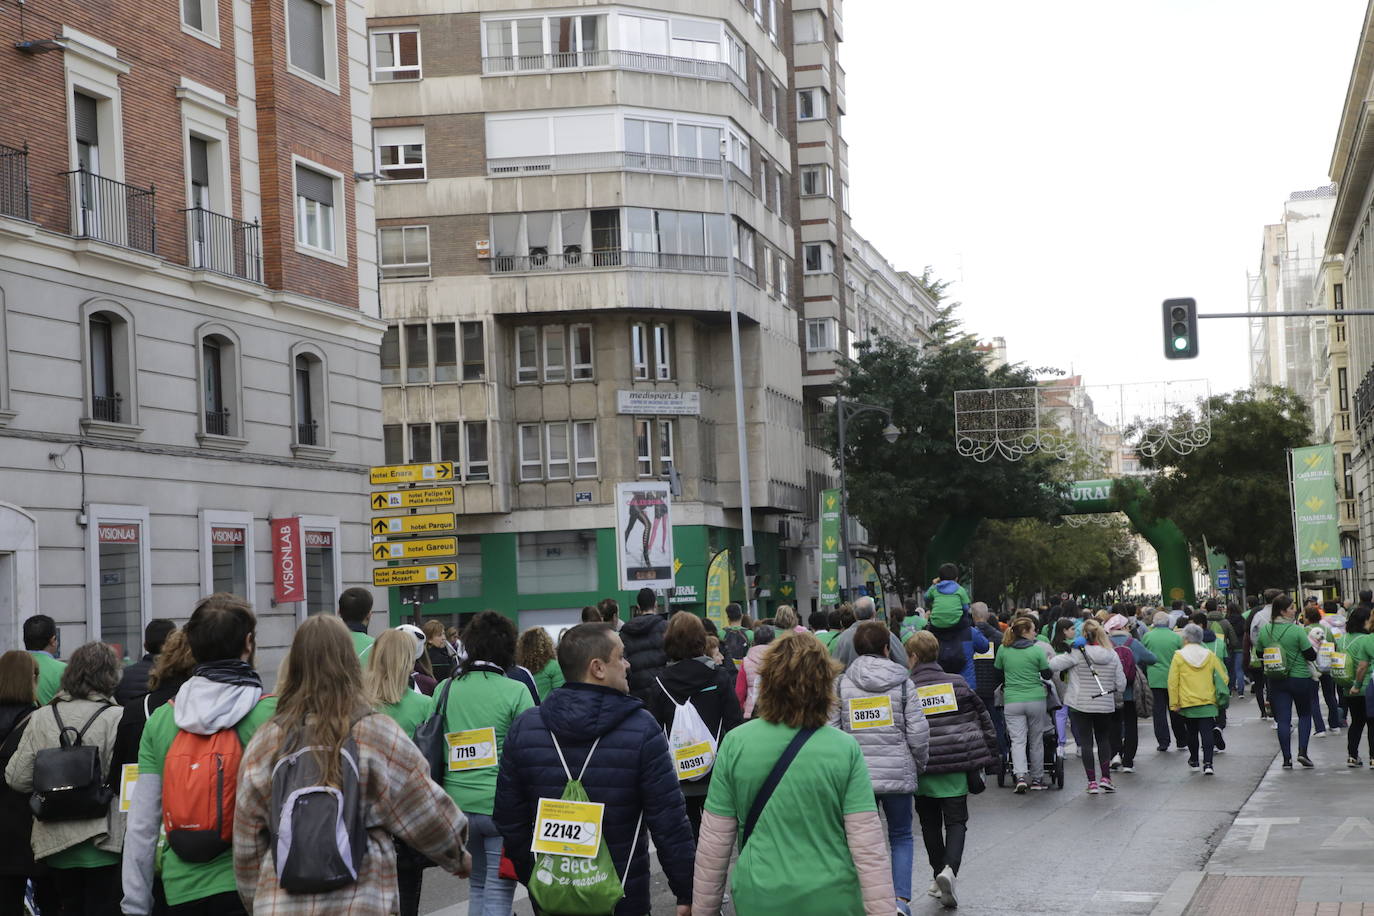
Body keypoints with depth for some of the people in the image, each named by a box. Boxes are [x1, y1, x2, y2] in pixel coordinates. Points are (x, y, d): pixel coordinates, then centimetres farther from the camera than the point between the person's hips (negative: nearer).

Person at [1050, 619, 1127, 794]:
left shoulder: (1078, 653, -11)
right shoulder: (1112, 655, 1)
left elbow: (1052, 665, -17)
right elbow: (1121, 682, 4)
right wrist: (1117, 698, 20)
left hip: (1081, 705, -3)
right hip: (1105, 705, 3)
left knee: (1086, 741, 3)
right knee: (1104, 740, 18)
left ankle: (1092, 782, 1)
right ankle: (1105, 778, 12)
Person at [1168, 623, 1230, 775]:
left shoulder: (1179, 656, -6)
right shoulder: (1210, 655, 1)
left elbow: (1173, 683, -6)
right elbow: (1223, 678, 3)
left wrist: (1174, 704, -1)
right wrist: (1221, 696, 17)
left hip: (1187, 702, -1)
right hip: (1208, 702, 1)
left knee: (1192, 733, 16)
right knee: (1207, 733, -1)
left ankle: (1194, 760, 30)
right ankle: (1207, 764, -12)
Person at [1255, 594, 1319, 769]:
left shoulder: (1264, 630, -2)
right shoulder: (1296, 630, -16)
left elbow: (1259, 654, 9)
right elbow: (1310, 655, -12)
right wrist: (1315, 651, 9)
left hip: (1276, 681, 3)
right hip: (1300, 678, -3)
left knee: (1283, 719, 6)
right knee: (1305, 715, 14)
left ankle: (1287, 758, 3)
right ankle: (1302, 751, 1)